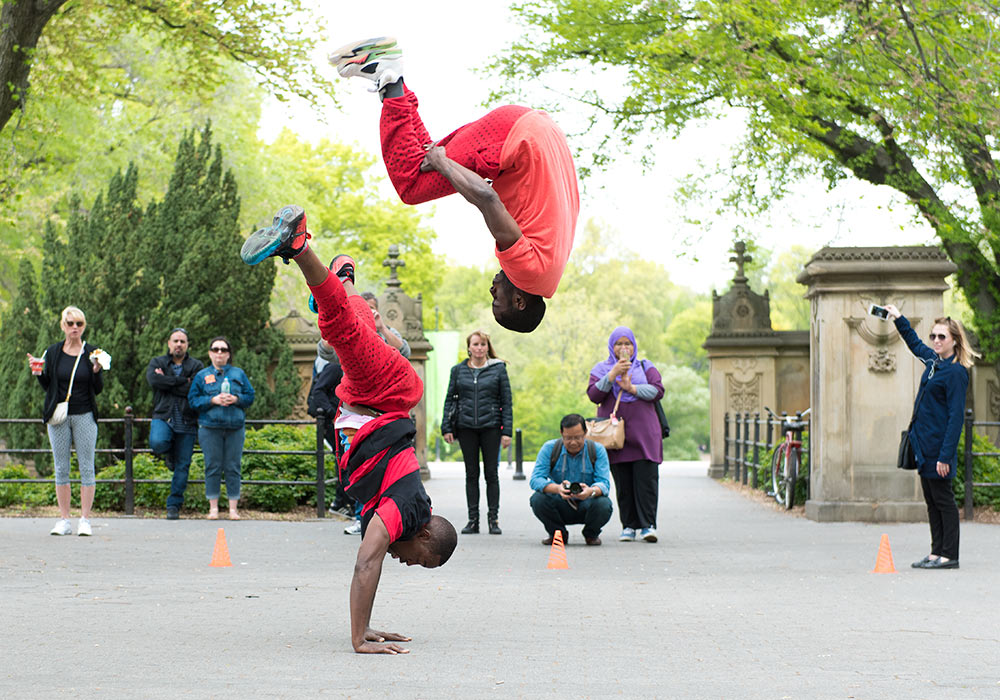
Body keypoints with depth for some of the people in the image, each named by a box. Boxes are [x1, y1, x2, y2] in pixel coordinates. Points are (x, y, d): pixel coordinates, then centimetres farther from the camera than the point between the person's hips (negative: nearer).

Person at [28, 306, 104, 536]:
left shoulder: (91, 353, 2)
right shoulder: (52, 352, 5)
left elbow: (98, 389, 1)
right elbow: (47, 386, 10)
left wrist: (96, 371, -16)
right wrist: (38, 373, -8)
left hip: (84, 416, -1)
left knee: (86, 467, -3)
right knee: (61, 468, 3)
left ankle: (85, 520, 0)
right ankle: (64, 520, 8)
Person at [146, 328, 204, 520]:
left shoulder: (196, 366, 8)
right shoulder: (157, 362, 10)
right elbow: (153, 380, -13)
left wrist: (167, 381, -7)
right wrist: (183, 381, -11)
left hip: (187, 422, 1)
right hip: (163, 418, -1)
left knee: (182, 465, 0)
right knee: (157, 443, -32)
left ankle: (174, 504, 11)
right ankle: (169, 453, 4)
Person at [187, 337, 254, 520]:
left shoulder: (239, 374, 12)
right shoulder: (202, 376, 8)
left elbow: (250, 396, 9)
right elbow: (193, 400, 2)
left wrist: (236, 399, -10)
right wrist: (212, 400, -12)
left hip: (235, 427, 1)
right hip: (210, 427, -1)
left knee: (233, 467, 0)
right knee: (213, 467, -1)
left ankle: (233, 507, 5)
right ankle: (213, 507, 6)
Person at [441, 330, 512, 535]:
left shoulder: (498, 369, 3)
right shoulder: (458, 370, 8)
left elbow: (506, 401, 2)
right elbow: (450, 399, 10)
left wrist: (506, 431, -5)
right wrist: (447, 428, 2)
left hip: (491, 427, -2)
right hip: (466, 428, 2)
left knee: (491, 473, 1)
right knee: (471, 473, 5)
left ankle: (494, 519, 6)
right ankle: (473, 520, 9)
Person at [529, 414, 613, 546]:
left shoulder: (597, 450, -9)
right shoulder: (549, 449, -9)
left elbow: (604, 483, -18)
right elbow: (535, 479, -19)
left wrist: (591, 491, -44)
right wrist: (557, 488, -40)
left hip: (586, 506, 0)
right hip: (560, 507, 1)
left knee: (603, 504, -33)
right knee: (538, 499, -29)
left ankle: (591, 535, 4)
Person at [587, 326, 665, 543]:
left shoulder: (646, 367, 15)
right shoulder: (601, 369, 13)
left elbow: (658, 391, -1)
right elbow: (594, 395, -4)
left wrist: (632, 388, -13)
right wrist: (612, 375, -14)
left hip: (644, 434, 0)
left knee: (646, 479, -10)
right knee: (623, 483, -1)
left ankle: (648, 525, -11)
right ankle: (629, 526, 5)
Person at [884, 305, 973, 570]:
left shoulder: (956, 372, -14)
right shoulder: (933, 360, 11)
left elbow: (956, 416, -17)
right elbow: (915, 344, 35)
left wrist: (945, 456, -21)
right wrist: (898, 318, 32)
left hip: (939, 444, -9)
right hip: (924, 444, 9)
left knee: (943, 499, -3)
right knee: (932, 501, 10)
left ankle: (949, 555, 2)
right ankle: (937, 552, 15)